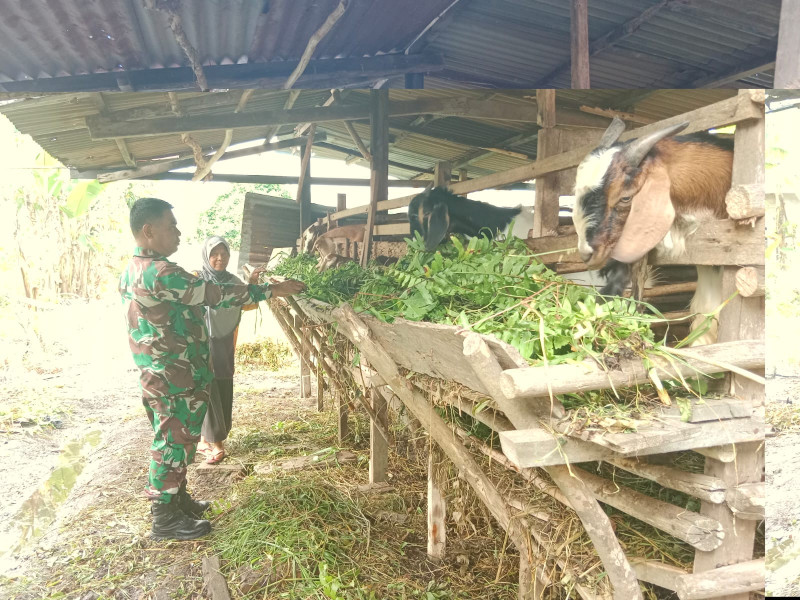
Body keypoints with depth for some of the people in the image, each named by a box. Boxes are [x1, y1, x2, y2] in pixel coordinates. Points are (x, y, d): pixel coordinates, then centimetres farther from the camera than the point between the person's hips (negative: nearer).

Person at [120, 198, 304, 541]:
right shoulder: (158, 272, -24)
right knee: (174, 443, 2)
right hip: (174, 380, -10)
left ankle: (177, 499, 35)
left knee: (174, 440, 20)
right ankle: (166, 520, 15)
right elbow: (215, 295, -25)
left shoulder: (132, 271, 10)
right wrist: (270, 290, -20)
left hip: (158, 375, 10)